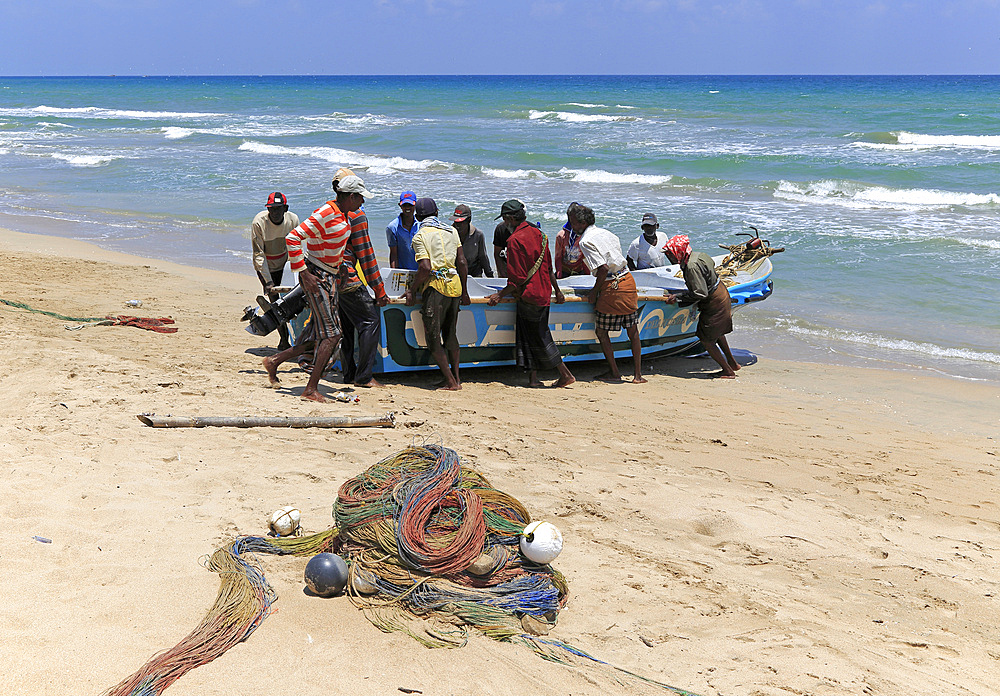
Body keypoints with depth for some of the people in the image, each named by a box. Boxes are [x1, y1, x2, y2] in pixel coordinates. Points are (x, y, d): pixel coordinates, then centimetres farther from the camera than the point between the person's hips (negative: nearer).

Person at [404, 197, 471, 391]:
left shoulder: (420, 236, -6)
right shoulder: (452, 231, 11)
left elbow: (425, 268, -17)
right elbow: (462, 263, 9)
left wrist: (411, 289, -5)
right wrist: (464, 292, 17)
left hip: (435, 286, -6)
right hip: (455, 284, 6)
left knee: (433, 336, 2)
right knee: (450, 334, 18)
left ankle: (451, 382, -2)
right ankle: (456, 378, 20)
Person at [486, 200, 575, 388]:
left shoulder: (515, 240, -16)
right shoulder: (538, 234, 8)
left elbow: (518, 279, -18)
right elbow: (549, 268, 14)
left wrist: (500, 295, -10)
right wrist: (557, 291, 21)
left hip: (528, 296, -8)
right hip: (543, 293, 8)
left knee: (540, 338, 0)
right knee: (538, 337, 12)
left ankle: (565, 374, 1)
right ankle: (533, 378, 13)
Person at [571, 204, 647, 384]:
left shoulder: (586, 241, -11)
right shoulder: (606, 233, 14)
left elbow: (603, 268, -20)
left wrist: (594, 292, -9)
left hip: (611, 287, -7)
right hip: (628, 280, 8)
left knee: (601, 332, 9)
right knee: (633, 331, 10)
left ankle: (614, 372, 14)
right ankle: (637, 374, 12)